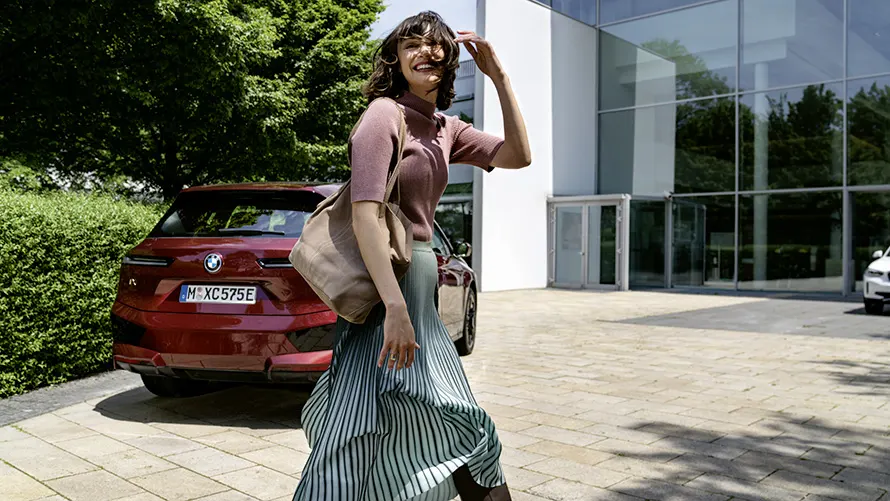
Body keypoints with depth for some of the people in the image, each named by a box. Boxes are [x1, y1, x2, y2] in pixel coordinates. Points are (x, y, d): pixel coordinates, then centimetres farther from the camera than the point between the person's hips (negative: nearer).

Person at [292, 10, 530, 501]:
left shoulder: (446, 129, 14)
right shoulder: (385, 113, -10)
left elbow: (518, 156, 6)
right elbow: (364, 215, -21)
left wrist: (498, 76, 2)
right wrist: (395, 307, -30)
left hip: (418, 288, 9)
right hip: (383, 288, -9)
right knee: (358, 434, -4)